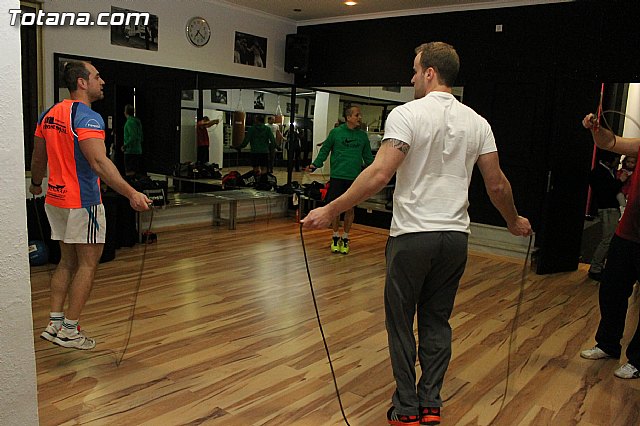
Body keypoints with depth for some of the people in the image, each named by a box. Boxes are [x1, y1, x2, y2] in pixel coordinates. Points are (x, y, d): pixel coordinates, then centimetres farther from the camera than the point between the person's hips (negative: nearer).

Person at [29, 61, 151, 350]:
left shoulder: (49, 115, 10)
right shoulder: (87, 117, -16)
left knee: (68, 261, 17)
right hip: (82, 202, -8)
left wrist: (36, 184, 37)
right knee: (88, 263, 2)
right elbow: (99, 163, -29)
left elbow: (38, 158, 20)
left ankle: (55, 323, 21)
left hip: (55, 198, 8)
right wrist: (131, 194, -35)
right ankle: (70, 331, 8)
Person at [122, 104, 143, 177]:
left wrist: (125, 146, -14)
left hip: (130, 151, -9)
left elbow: (133, 137, -22)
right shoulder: (137, 121, 15)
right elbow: (140, 136, 18)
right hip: (138, 150, 9)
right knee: (137, 171, 13)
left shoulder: (130, 122, -13)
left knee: (129, 172, -8)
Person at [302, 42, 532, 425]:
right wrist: (514, 221, 27)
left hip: (412, 236, -5)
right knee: (437, 322, 16)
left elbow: (380, 174, -21)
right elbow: (497, 184, 10)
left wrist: (330, 210, -17)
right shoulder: (477, 122, 7)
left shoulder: (408, 114, -10)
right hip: (455, 236, 6)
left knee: (401, 322, 9)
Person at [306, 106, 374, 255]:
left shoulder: (363, 135, 8)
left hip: (355, 178, 2)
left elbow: (368, 156, 14)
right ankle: (335, 238, 19)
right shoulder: (335, 132, 1)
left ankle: (345, 239, 20)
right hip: (337, 176, -2)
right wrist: (315, 164, -6)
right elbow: (324, 150, 4)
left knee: (350, 209, 6)